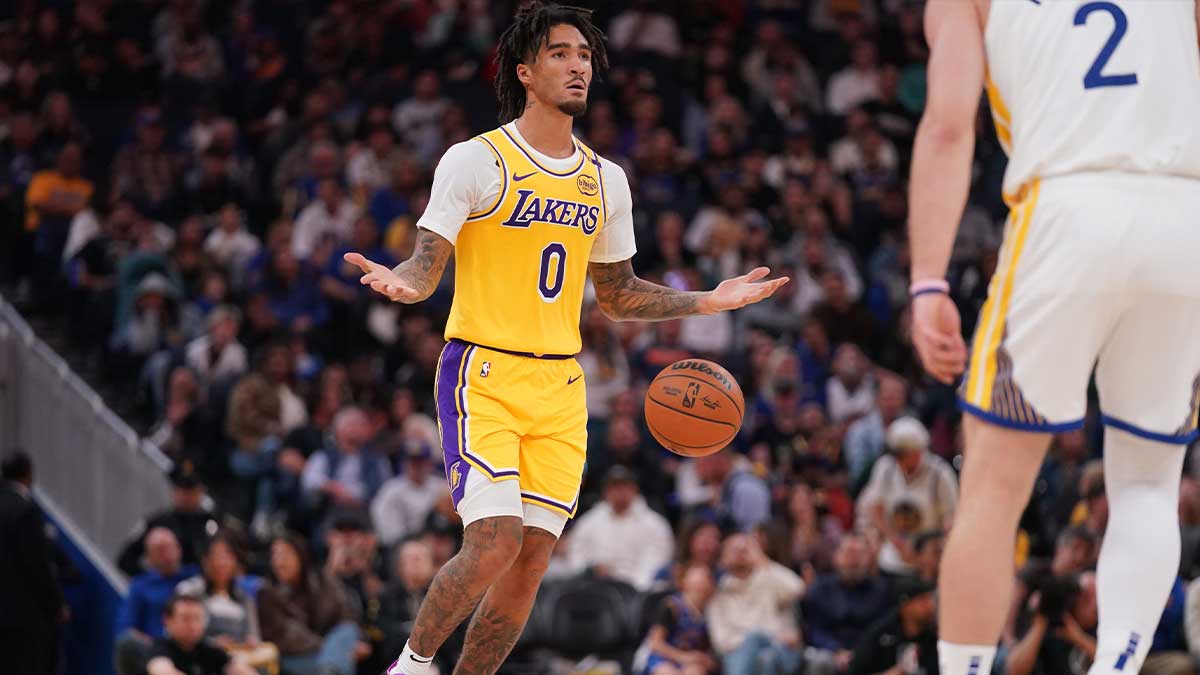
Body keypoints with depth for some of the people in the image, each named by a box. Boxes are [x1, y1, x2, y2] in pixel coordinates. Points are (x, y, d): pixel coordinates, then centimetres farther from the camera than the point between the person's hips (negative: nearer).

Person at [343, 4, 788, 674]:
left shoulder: (606, 179, 13)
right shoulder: (476, 161, -5)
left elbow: (617, 293, 23)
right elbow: (428, 265, -9)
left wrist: (709, 301, 14)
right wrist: (401, 282, -31)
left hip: (560, 386, 6)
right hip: (485, 374, -6)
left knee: (532, 561, 1)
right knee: (495, 543, -19)